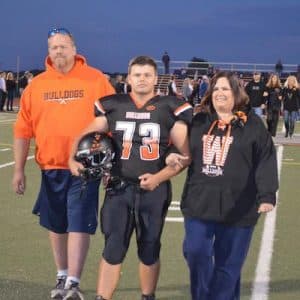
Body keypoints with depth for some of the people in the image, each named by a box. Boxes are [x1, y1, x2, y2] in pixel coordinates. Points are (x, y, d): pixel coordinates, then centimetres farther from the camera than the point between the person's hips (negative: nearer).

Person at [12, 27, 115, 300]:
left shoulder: (96, 80, -4)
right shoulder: (36, 85, 4)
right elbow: (23, 130, 6)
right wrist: (19, 170, 5)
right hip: (50, 167, 4)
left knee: (79, 225, -5)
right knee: (56, 225, 15)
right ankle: (62, 277, 33)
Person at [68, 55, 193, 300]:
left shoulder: (170, 109, -2)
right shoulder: (113, 106, 4)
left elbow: (185, 154, -3)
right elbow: (86, 135, 13)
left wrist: (159, 177, -14)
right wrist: (73, 158, -5)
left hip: (154, 190, 0)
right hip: (119, 188, 1)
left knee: (149, 251, 14)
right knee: (113, 250, 0)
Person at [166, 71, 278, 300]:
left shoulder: (252, 124, 0)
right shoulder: (199, 122, 11)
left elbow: (266, 161, -6)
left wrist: (267, 195, -17)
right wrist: (173, 155, 1)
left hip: (237, 207, -2)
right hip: (199, 203, 3)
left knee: (228, 264, 6)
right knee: (195, 252, -5)